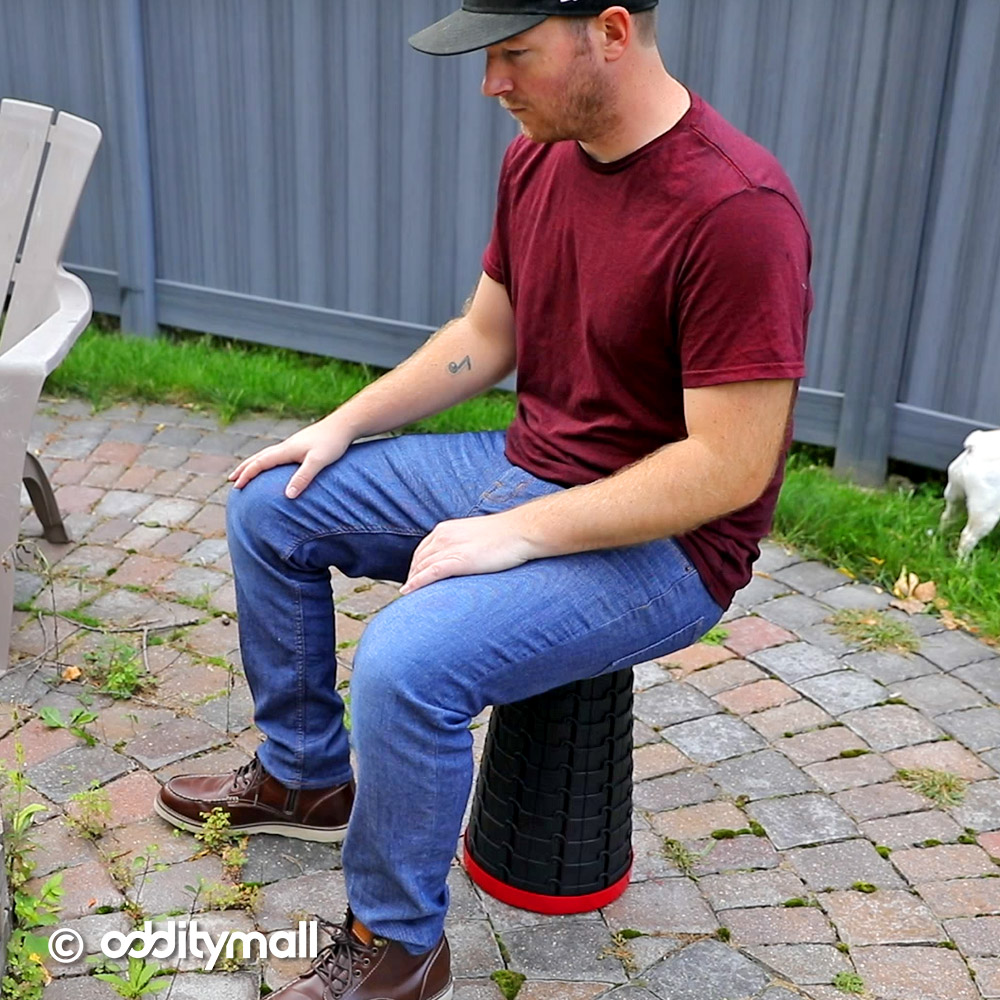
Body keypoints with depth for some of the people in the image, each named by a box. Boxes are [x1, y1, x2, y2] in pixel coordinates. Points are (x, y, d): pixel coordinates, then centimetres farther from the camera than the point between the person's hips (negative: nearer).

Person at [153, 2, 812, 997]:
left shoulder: (737, 208, -25)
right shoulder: (536, 157, 1)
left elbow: (730, 468, -25)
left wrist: (516, 534, -23)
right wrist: (345, 423, 4)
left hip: (663, 541, -8)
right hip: (522, 466, 9)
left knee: (406, 660, -29)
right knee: (269, 505, 7)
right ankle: (305, 773, 26)